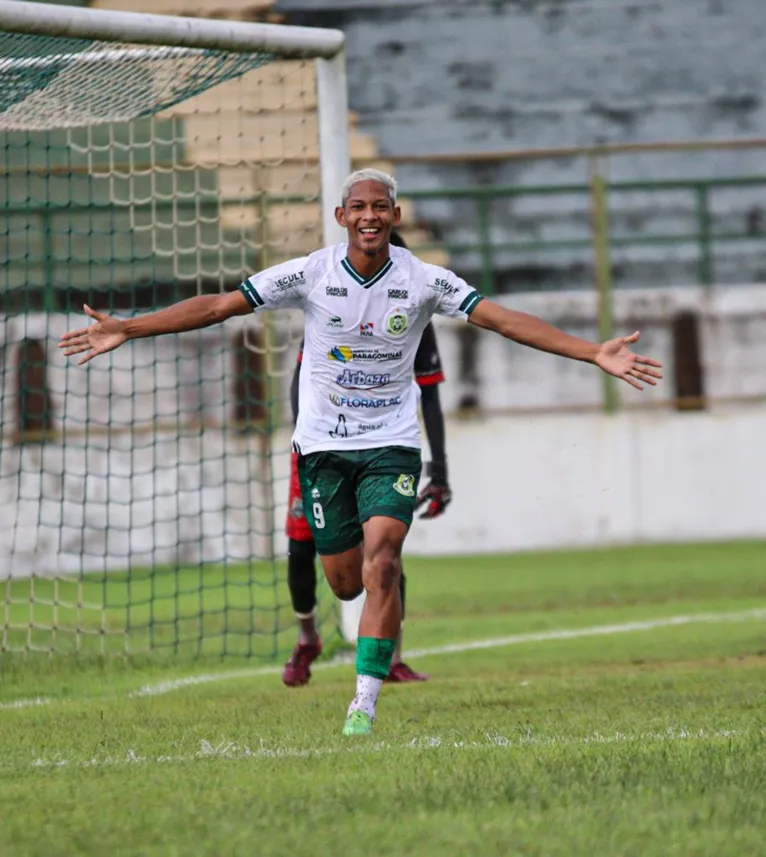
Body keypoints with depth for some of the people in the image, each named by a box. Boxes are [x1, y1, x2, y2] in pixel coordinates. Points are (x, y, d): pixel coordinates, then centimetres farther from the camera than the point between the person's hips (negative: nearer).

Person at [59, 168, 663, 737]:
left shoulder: (424, 281, -7)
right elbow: (218, 306, -5)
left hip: (391, 443, -1)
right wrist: (125, 330, -10)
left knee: (380, 564, -21)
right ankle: (390, 591, 46)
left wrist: (596, 354, -19)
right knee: (346, 583, 6)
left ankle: (365, 702, -18)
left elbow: (505, 320, -11)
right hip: (323, 444, 1)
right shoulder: (310, 274, -7)